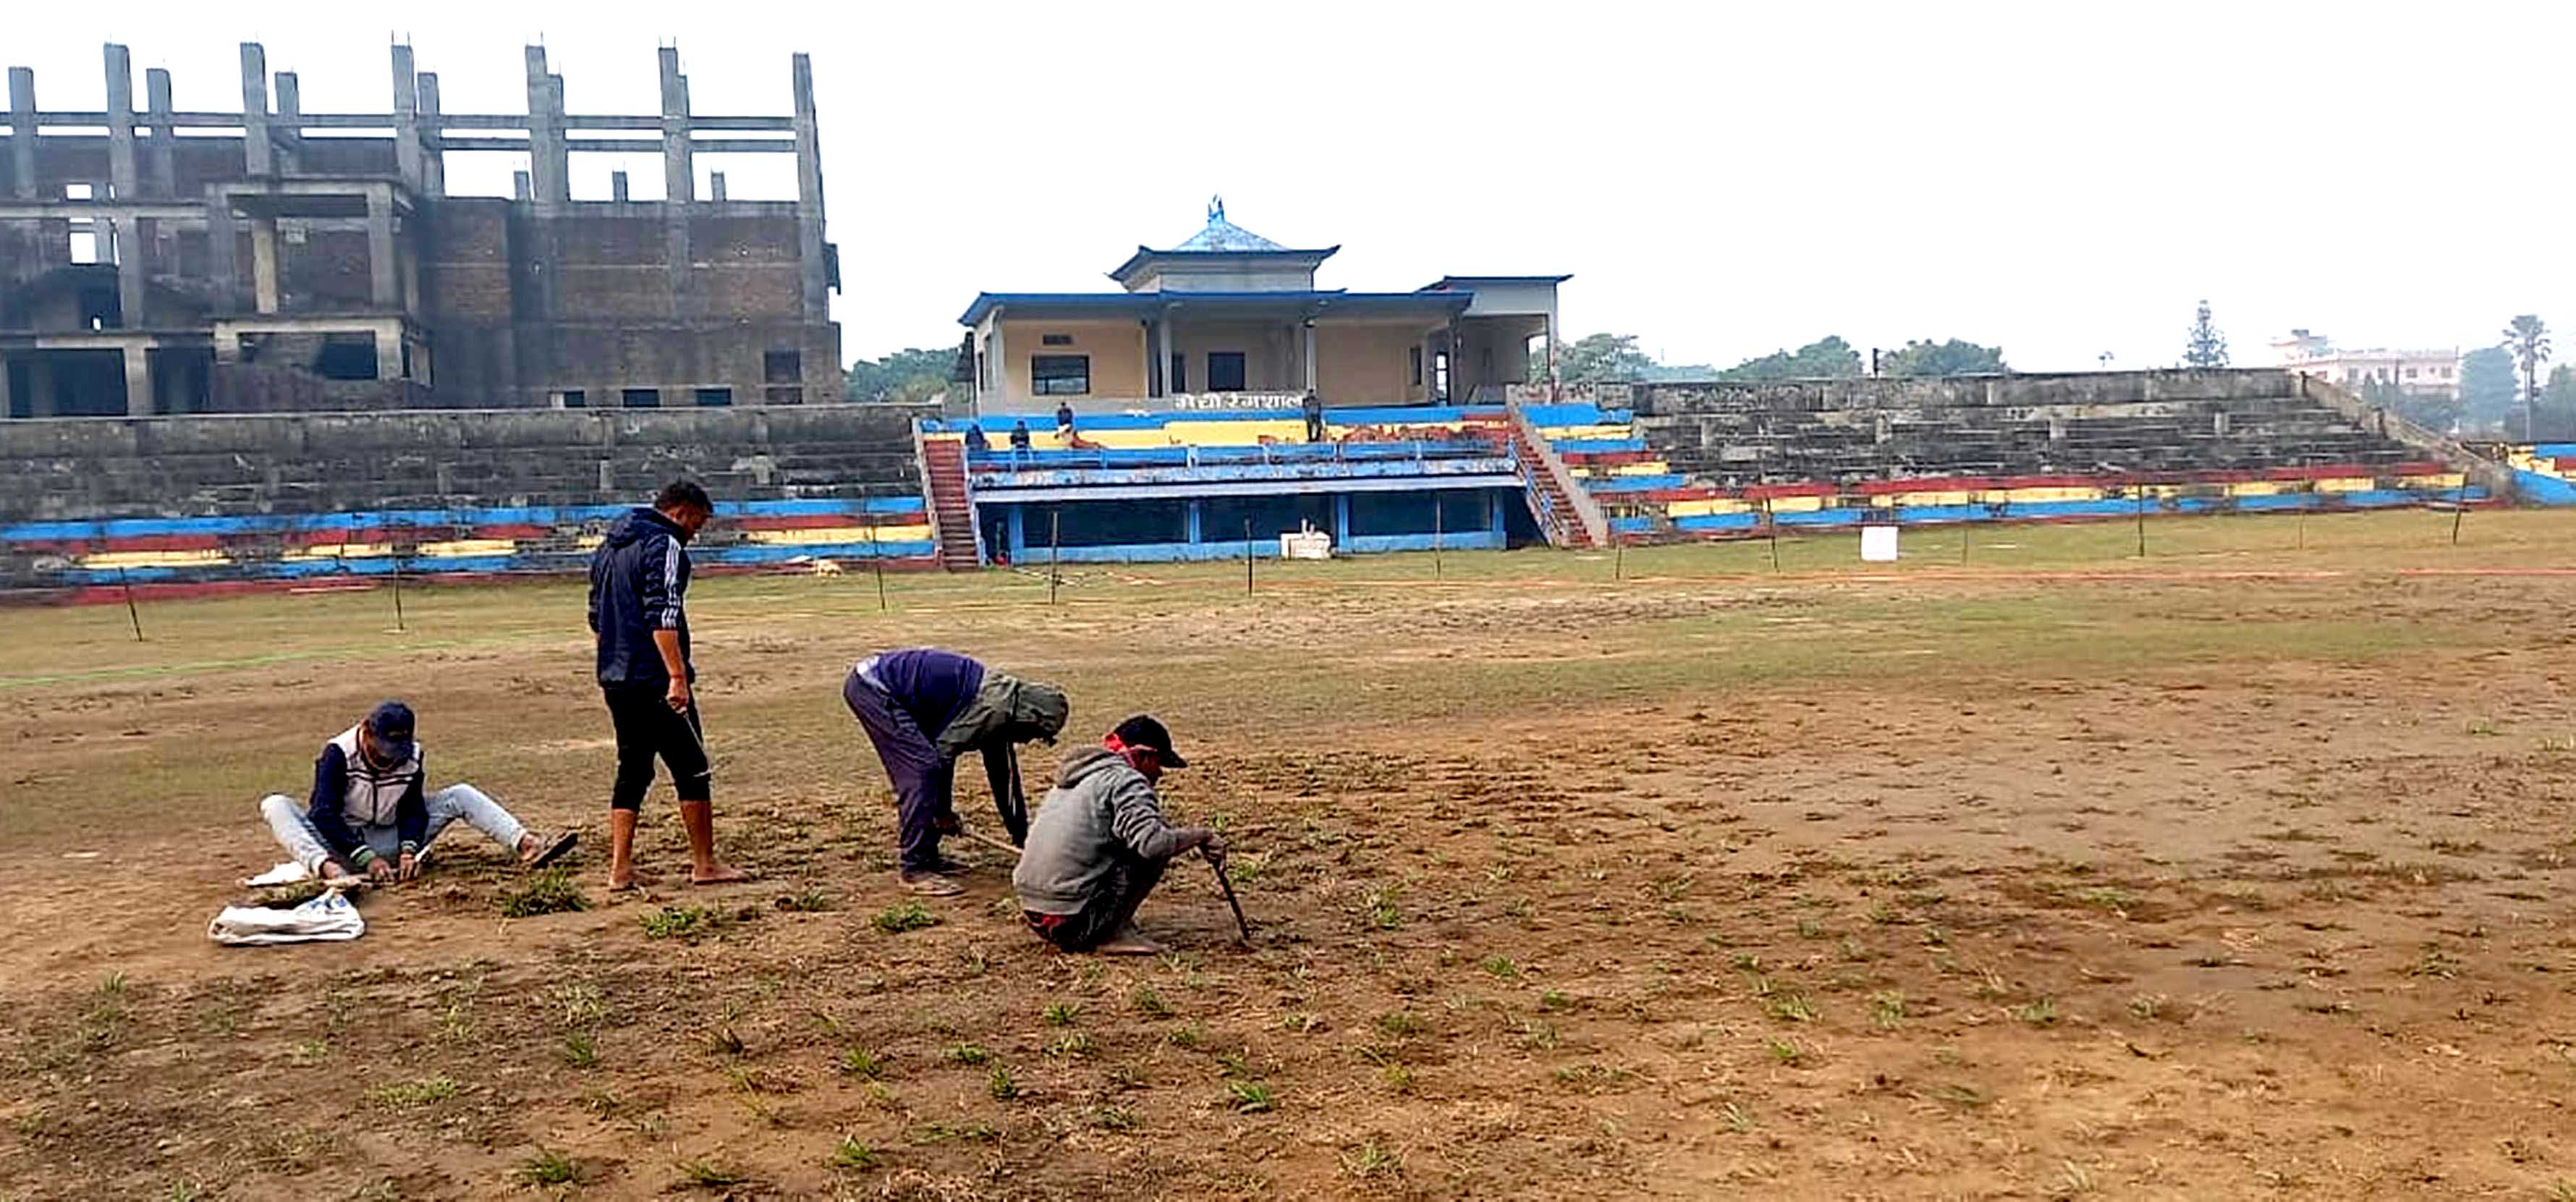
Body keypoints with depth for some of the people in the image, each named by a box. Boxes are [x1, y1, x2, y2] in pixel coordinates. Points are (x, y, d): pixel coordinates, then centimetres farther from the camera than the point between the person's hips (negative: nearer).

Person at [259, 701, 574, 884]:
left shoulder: (412, 755, -6)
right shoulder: (338, 754, -19)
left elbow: (412, 809, -6)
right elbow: (324, 815, -26)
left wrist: (408, 850, -26)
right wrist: (367, 858, -36)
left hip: (388, 842, 3)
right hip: (340, 843, -3)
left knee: (460, 795, -8)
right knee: (275, 805, -30)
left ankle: (528, 846, -29)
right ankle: (329, 869, -59)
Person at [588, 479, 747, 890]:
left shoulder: (609, 548, 19)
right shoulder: (664, 546, -11)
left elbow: (597, 617, 23)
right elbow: (662, 616, -21)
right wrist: (678, 676, -24)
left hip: (615, 679, 9)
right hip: (655, 680, -9)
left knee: (632, 771, 12)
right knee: (691, 770, 1)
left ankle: (620, 869, 8)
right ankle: (705, 864, 6)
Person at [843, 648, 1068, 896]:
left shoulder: (1001, 704, 12)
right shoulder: (993, 708, -18)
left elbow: (1001, 773, 21)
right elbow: (943, 751, -15)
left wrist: (1021, 836, 27)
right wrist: (944, 812, 0)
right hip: (872, 687, -10)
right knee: (923, 768, -13)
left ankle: (926, 855, 20)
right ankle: (913, 869, -9)